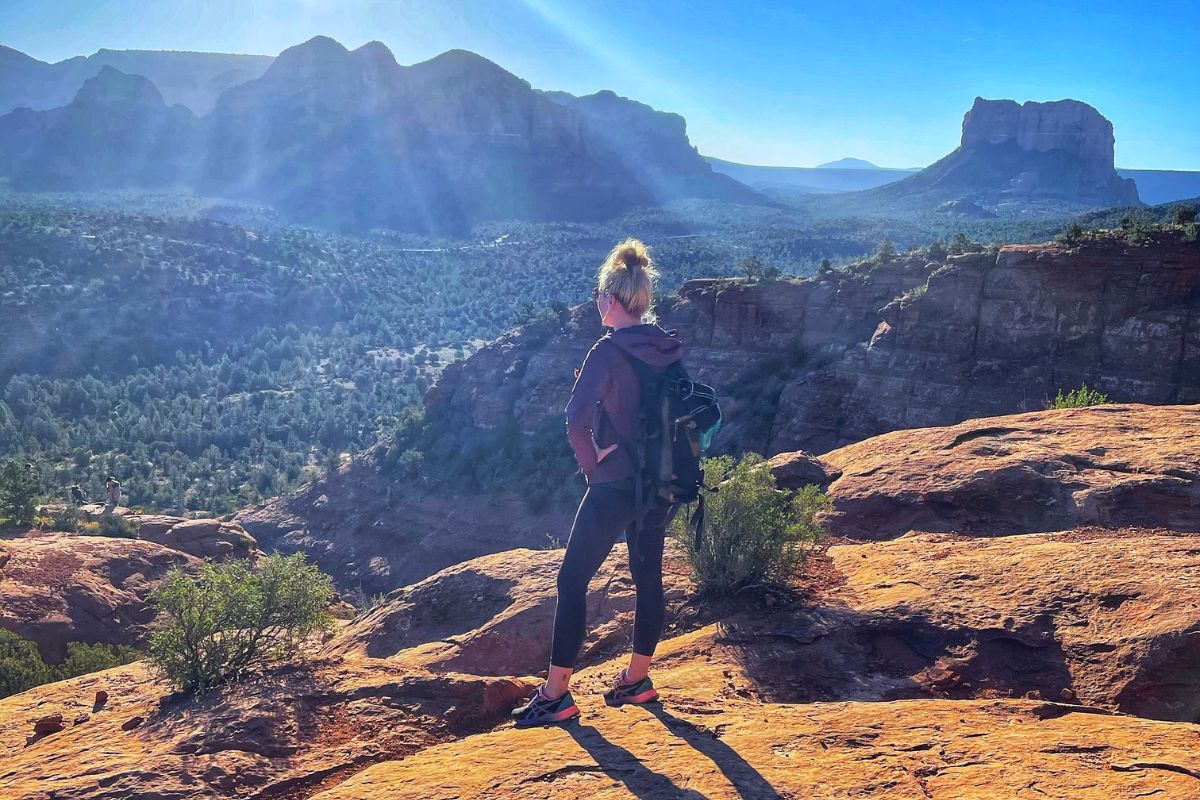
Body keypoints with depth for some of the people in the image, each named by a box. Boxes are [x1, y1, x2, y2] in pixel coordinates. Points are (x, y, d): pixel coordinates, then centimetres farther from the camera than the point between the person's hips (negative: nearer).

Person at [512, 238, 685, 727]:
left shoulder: (609, 351, -17)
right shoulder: (670, 349, 4)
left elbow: (577, 420, -23)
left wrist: (592, 465, -9)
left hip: (615, 485, -7)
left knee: (573, 580, 3)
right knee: (648, 576, 17)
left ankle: (555, 695, 9)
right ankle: (637, 679, 30)